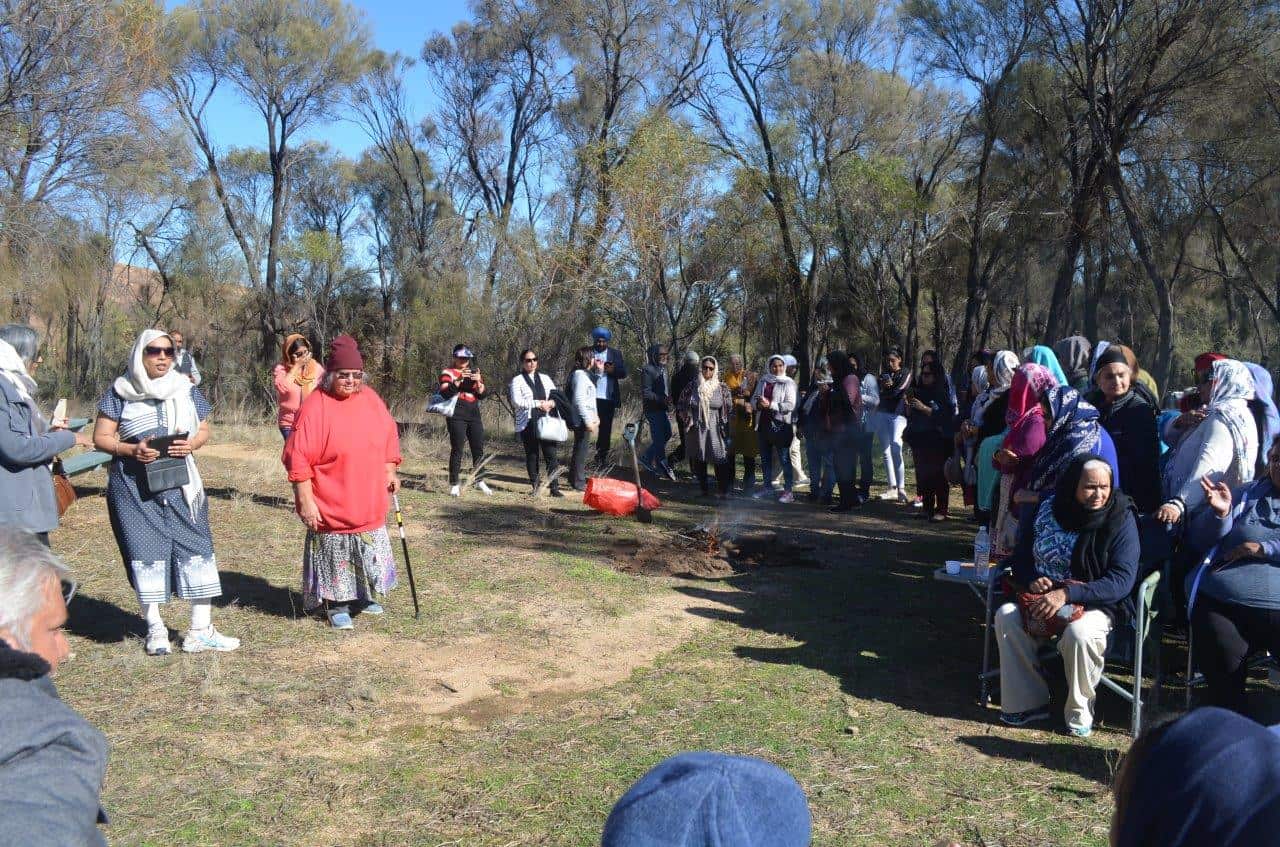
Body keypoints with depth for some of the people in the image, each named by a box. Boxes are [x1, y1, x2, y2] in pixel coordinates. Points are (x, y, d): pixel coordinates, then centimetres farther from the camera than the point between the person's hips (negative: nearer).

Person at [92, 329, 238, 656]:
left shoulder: (186, 389, 7)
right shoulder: (120, 392, 0)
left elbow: (203, 430, 13)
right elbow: (101, 437, 0)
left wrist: (192, 444, -10)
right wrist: (131, 449, -18)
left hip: (179, 482, 2)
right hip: (135, 484, -2)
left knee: (195, 544, -3)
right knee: (147, 549, 0)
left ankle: (200, 630, 4)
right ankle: (155, 630, 13)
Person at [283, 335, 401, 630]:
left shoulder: (370, 398, 2)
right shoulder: (315, 407, -15)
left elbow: (390, 435, 15)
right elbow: (298, 458, -16)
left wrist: (390, 471, 8)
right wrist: (305, 501, -17)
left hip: (370, 504, 5)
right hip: (330, 507, -5)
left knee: (372, 554, 15)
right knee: (335, 558, 8)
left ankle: (367, 595, 38)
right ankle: (337, 606, 26)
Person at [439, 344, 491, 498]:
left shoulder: (475, 372, 16)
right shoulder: (447, 373, 2)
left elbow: (483, 394, 9)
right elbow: (445, 393, -14)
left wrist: (479, 382, -10)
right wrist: (459, 380, -23)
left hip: (474, 414, 5)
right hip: (456, 415, -5)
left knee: (479, 449, 7)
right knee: (457, 450, -5)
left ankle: (480, 481, 20)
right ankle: (454, 485, 1)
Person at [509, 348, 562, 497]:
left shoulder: (545, 378, 15)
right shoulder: (517, 380, 1)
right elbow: (517, 401, -11)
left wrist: (551, 403, -8)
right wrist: (538, 403, -13)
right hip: (527, 423, -3)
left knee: (551, 455, -3)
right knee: (532, 456, 4)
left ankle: (554, 488, -1)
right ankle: (535, 488, 13)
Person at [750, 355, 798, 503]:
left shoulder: (788, 383, -5)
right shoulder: (763, 381, 10)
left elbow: (790, 405, -14)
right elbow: (754, 398, 11)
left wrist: (770, 405, -21)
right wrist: (758, 403, -12)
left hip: (780, 424, -6)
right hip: (763, 423, 6)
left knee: (784, 458, -3)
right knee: (765, 457, 14)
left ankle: (788, 490, 0)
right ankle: (767, 486, 27)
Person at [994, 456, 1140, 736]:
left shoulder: (1120, 518, -12)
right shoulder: (1048, 509, 0)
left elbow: (1122, 580, -20)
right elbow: (1021, 556, 9)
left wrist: (1067, 594, -31)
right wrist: (1032, 580, -14)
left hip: (1097, 603, -4)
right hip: (1043, 595, 4)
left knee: (1078, 633, -35)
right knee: (1006, 616, -22)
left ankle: (1079, 712, -10)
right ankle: (1028, 703, -11)